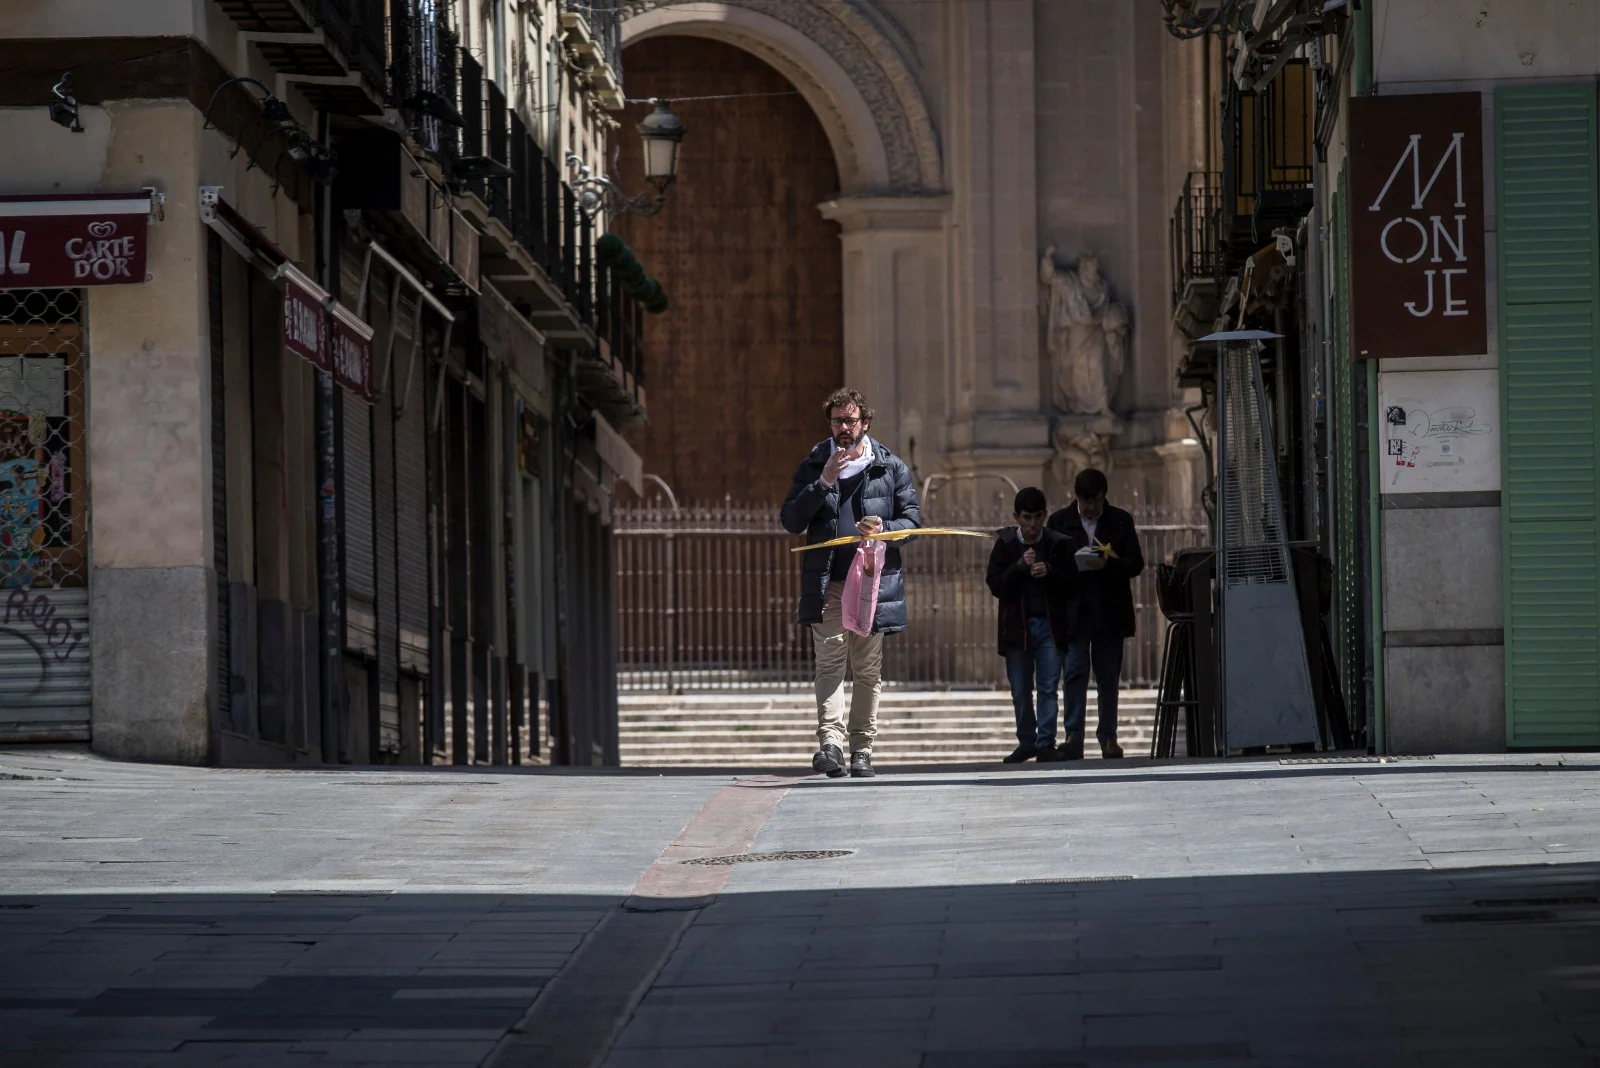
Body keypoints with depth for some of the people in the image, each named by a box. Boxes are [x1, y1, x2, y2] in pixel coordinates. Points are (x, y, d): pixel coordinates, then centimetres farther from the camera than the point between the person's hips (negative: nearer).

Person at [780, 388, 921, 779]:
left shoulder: (891, 468, 10)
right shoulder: (812, 467, 11)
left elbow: (913, 519, 9)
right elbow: (790, 521, 2)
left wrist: (884, 529, -12)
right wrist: (823, 483, -10)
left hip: (873, 580, 1)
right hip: (827, 583, -1)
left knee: (868, 669, 4)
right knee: (830, 662, -14)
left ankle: (862, 748, 10)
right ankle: (830, 743, -25)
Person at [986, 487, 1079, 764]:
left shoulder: (1058, 544, 1)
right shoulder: (1005, 545, 1)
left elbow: (1072, 585, 0)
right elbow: (995, 585, -4)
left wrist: (1049, 573, -18)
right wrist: (1020, 567, -17)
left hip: (1050, 625, -1)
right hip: (1017, 627, 1)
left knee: (1048, 687, -6)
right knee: (1021, 692, 6)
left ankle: (1045, 742, -5)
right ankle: (1027, 742, 16)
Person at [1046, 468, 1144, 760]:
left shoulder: (1121, 521, 5)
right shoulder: (1061, 521, 5)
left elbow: (1136, 563, 1)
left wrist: (1108, 564, -18)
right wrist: (1072, 564, -17)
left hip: (1109, 612, 1)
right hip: (1074, 612, -1)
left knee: (1108, 677, 6)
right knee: (1075, 672, -10)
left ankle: (1108, 738, 13)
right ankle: (1073, 737, -13)